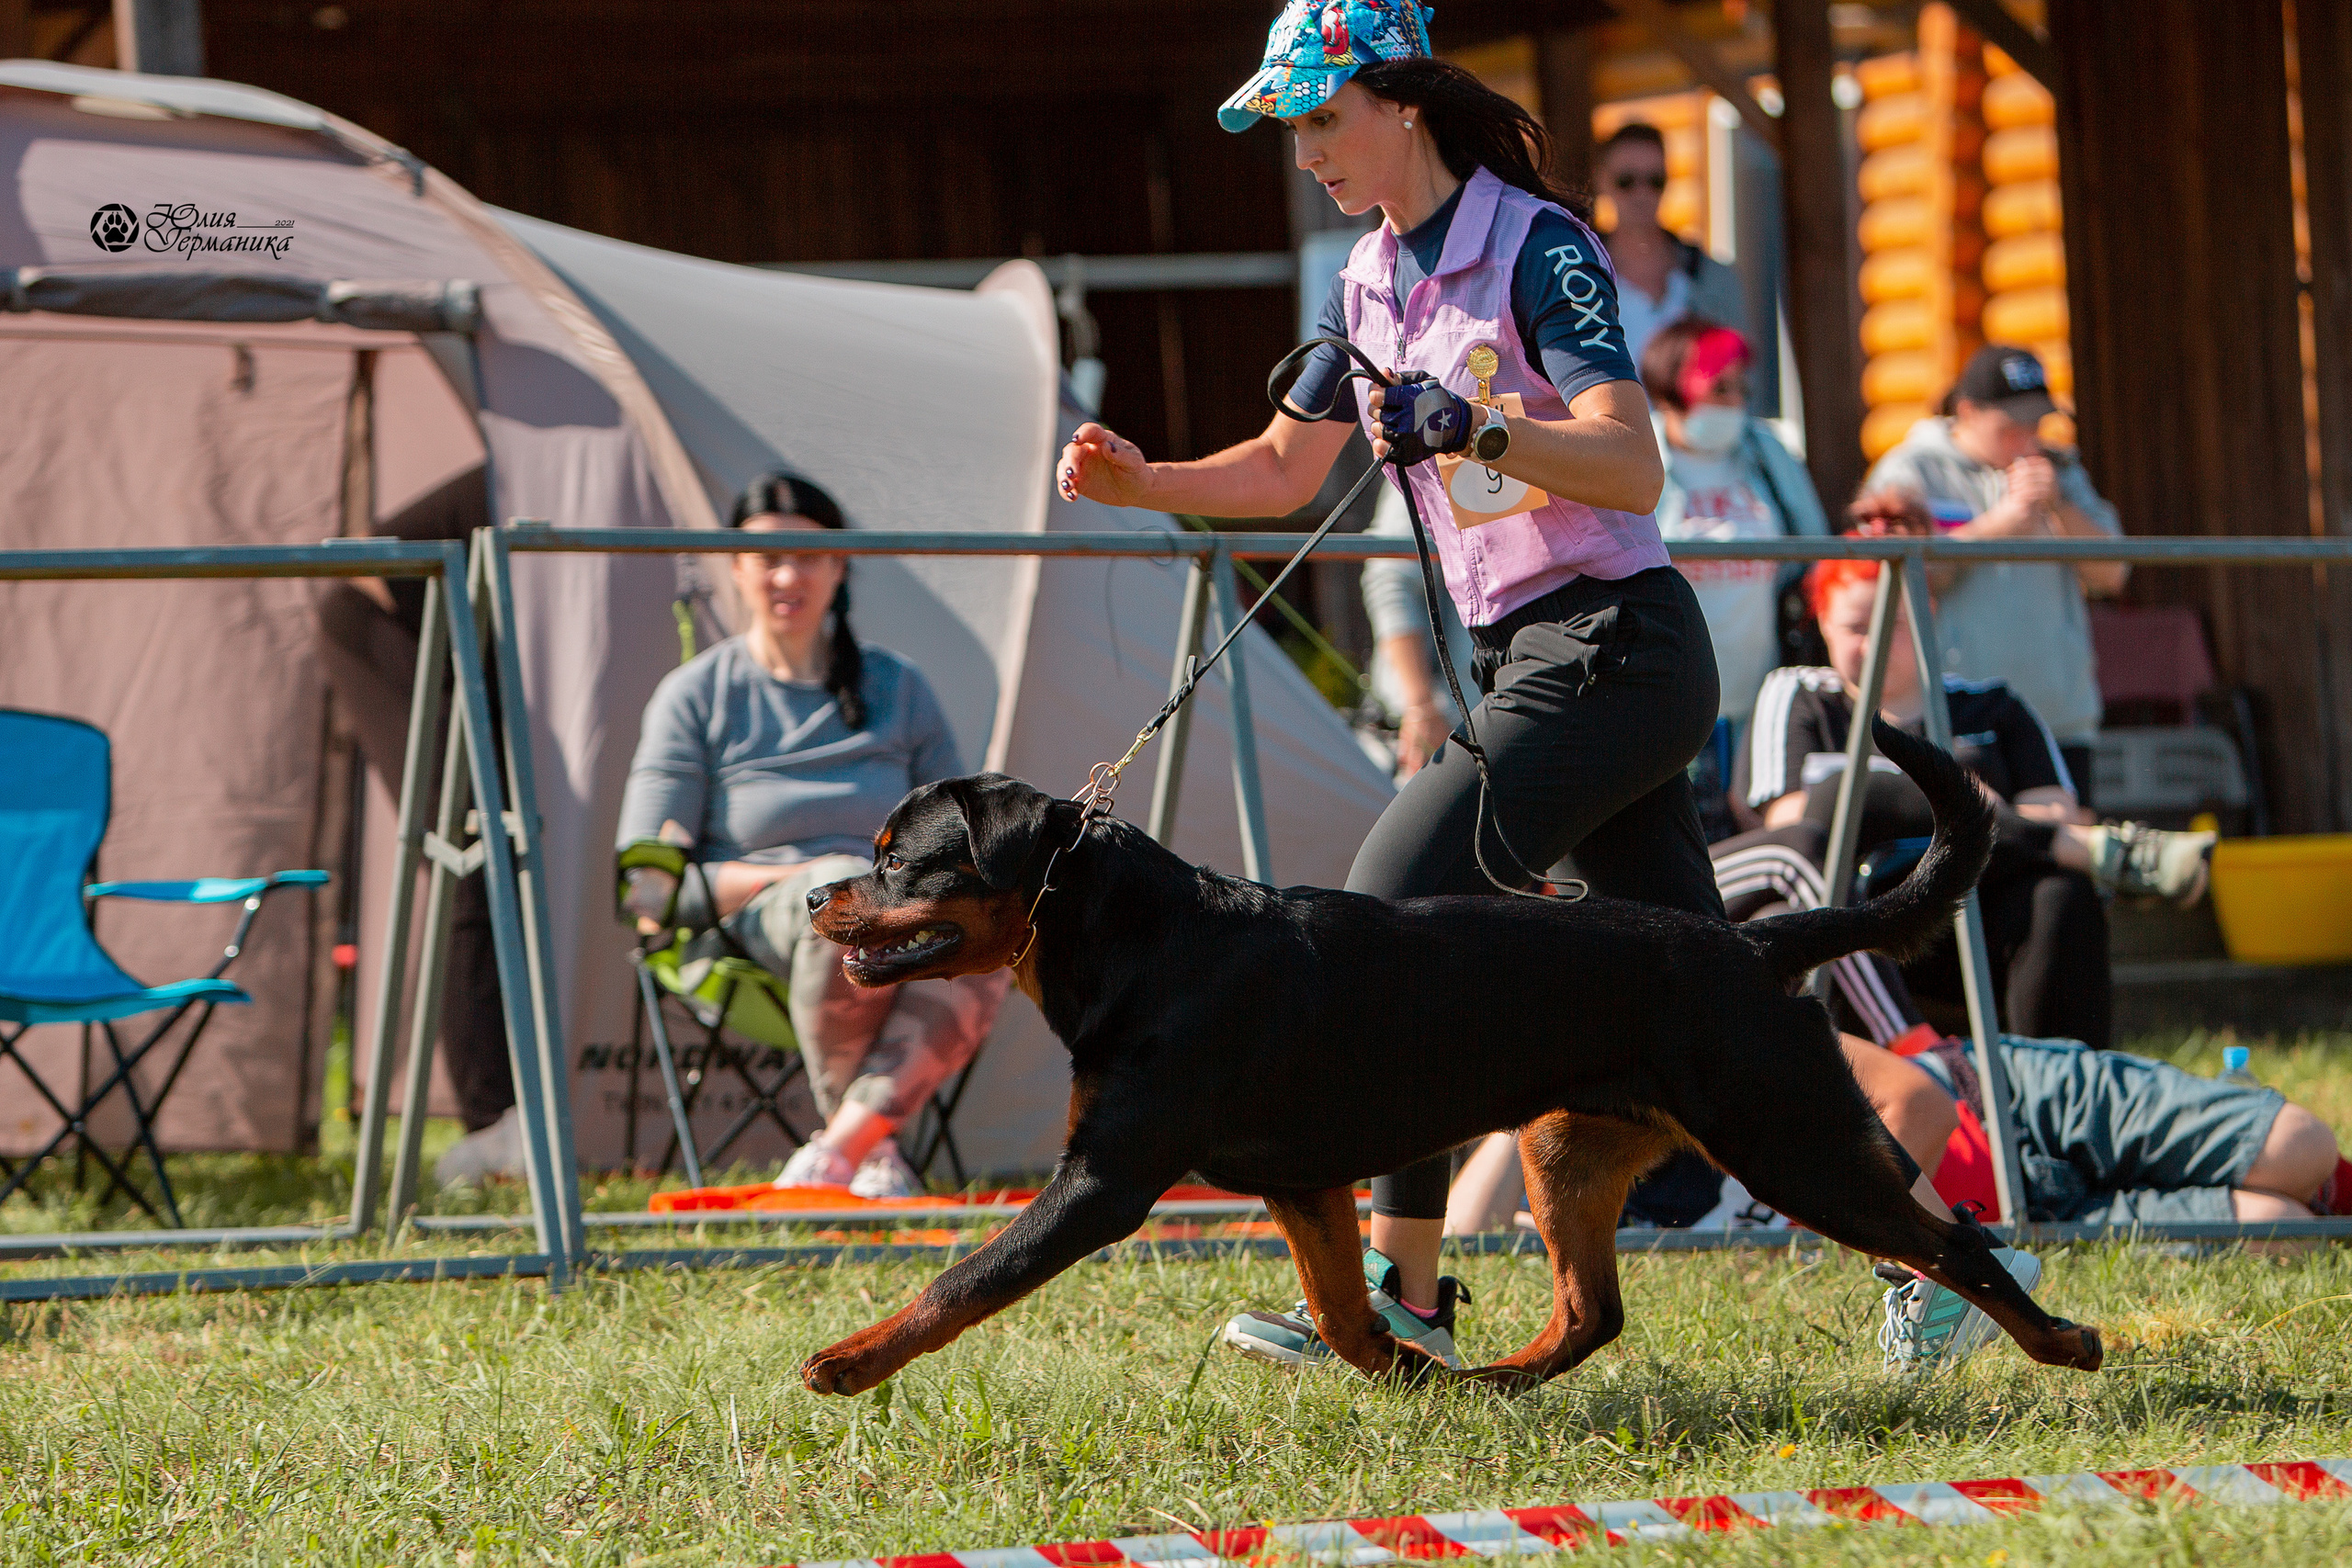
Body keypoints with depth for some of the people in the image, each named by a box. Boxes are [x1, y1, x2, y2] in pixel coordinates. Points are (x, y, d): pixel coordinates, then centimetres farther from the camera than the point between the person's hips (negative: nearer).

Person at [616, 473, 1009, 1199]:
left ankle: (837, 1149, -41)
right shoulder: (695, 695, 6)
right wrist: (786, 878, -12)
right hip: (760, 923, -3)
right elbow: (647, 882, 0)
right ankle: (876, 1157, -29)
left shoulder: (897, 687, 16)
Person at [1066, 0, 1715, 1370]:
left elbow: (1631, 465, -21)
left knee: (1395, 910, -16)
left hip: (1612, 642, -9)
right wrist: (1145, 483, 5)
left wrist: (1481, 431, -35)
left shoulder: (1538, 247, -12)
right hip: (1538, 658, 9)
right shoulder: (1374, 279, 13)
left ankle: (1405, 1296, -16)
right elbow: (1287, 467, 21)